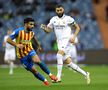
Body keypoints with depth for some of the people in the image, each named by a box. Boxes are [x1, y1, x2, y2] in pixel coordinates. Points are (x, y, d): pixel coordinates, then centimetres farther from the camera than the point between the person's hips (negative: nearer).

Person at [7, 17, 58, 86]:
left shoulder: (32, 33, 0)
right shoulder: (18, 31, -15)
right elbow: (8, 40, -13)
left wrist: (38, 46, 31)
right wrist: (17, 45, -26)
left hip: (30, 51, 1)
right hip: (22, 56, -1)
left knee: (37, 61, -31)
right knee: (33, 70, -4)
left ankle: (50, 75, -24)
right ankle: (45, 81, 13)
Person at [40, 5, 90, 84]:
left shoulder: (68, 19, -5)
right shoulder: (53, 19, 8)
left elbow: (77, 27, 2)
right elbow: (48, 30, 10)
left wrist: (74, 36, -12)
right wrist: (44, 28, -12)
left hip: (67, 40, -6)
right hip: (59, 42, 6)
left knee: (59, 55, -27)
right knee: (69, 63, 6)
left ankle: (59, 77, -26)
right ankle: (85, 74, 19)